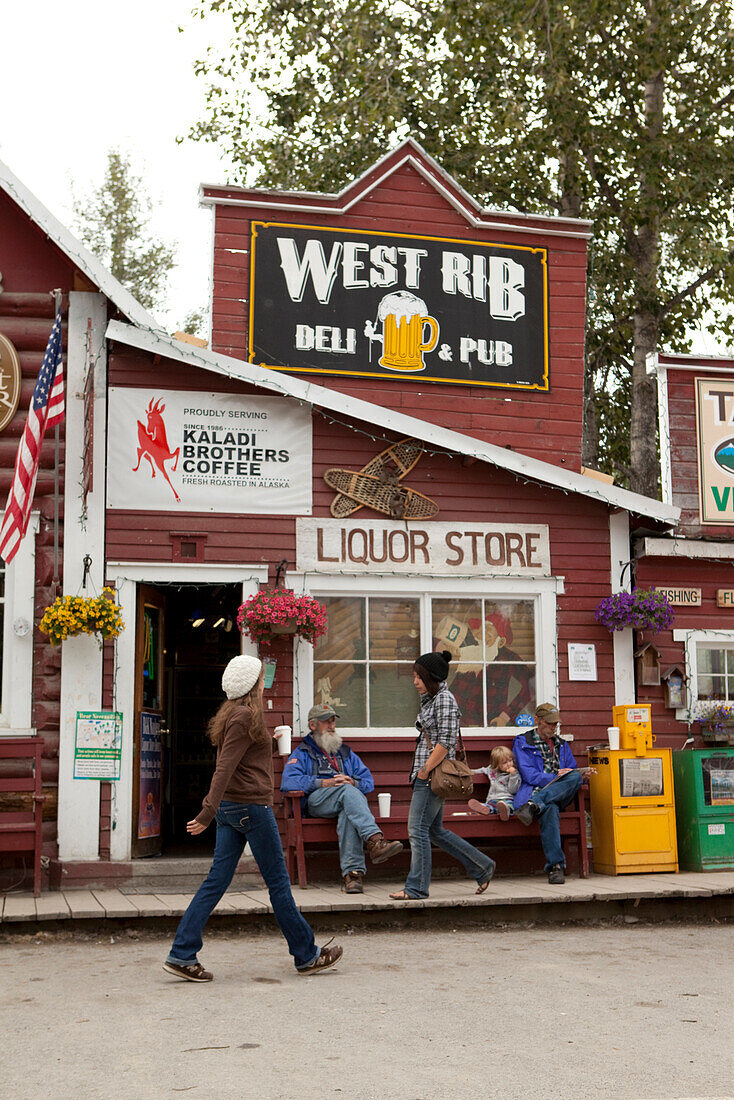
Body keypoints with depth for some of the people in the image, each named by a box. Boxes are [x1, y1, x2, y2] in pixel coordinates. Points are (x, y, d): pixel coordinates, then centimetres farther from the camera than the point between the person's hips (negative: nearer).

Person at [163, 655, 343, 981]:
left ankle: (181, 954, 2)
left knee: (216, 881, 6)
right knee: (278, 883, 2)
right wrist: (209, 811, -25)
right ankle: (306, 955, 13)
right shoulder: (245, 716, -14)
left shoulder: (231, 714, 15)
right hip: (251, 807, -9)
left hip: (230, 808, 9)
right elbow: (225, 767, -21)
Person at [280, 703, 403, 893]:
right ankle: (374, 841, -54)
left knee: (348, 815, -37)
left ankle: (352, 872, -49)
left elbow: (368, 781, 21)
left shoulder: (346, 753, 33)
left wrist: (353, 782, -4)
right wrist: (324, 782, -11)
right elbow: (288, 781, 0)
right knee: (347, 791, -36)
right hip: (316, 801, -2)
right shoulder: (302, 753, 21)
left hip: (347, 799, 2)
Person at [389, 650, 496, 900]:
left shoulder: (444, 699, -12)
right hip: (427, 776, 10)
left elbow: (446, 741, -19)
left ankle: (416, 888, -1)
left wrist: (425, 770, -17)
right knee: (435, 831, 13)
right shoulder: (430, 699, 18)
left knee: (418, 829, -7)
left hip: (433, 776, -10)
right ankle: (481, 867, 22)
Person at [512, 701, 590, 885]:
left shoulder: (561, 744, 28)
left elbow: (572, 772, 26)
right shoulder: (523, 743, 10)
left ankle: (533, 805, -47)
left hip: (560, 793, 4)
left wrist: (581, 775, 0)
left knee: (576, 777, -33)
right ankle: (555, 866, -44)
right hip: (534, 791, -4)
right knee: (549, 809, -40)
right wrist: (556, 777, -13)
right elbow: (529, 775, -2)